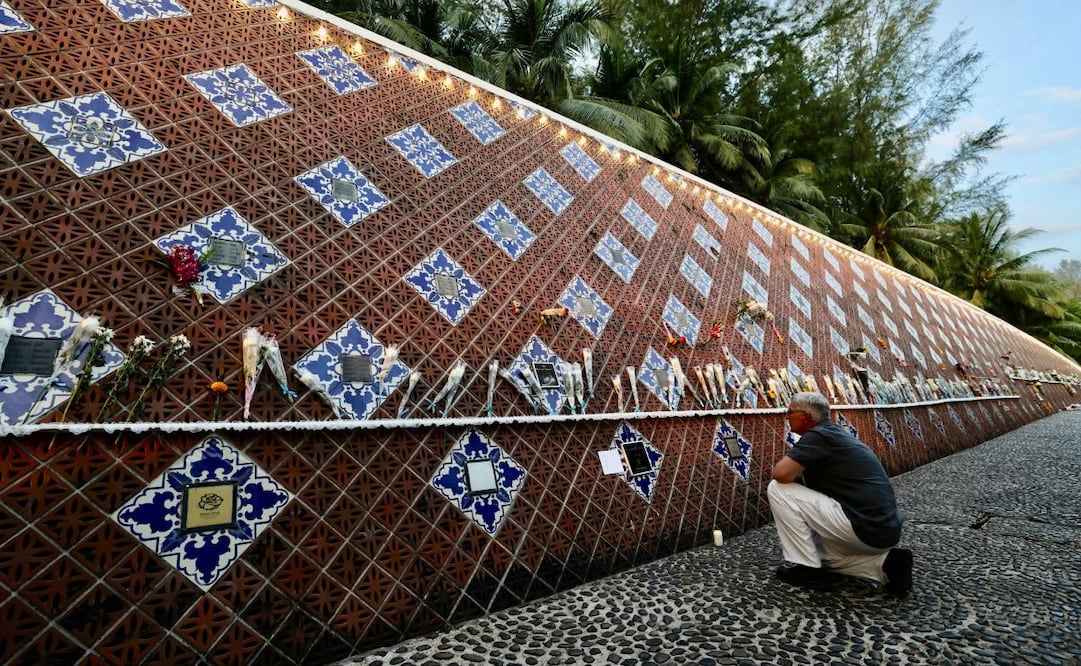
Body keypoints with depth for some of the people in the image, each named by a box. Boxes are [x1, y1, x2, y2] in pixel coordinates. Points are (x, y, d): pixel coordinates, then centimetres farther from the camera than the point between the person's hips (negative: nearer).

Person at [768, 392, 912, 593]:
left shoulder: (817, 435, -13)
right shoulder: (835, 433, 16)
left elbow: (781, 474, -25)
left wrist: (786, 462, -3)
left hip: (864, 528, -10)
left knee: (778, 490, -10)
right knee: (819, 550, 31)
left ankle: (807, 567, -1)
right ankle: (885, 562, 12)